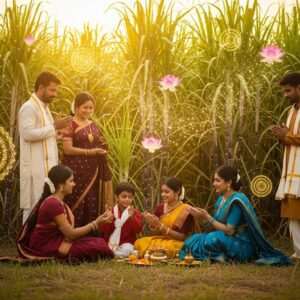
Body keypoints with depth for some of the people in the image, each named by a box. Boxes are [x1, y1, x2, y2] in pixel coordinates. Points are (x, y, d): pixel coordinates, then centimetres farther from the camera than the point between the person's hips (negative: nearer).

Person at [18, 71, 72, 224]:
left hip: (46, 167, 9)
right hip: (35, 168, -9)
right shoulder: (29, 108, -10)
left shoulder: (43, 107, 19)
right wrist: (54, 126, -20)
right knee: (34, 206, -9)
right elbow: (28, 133, -22)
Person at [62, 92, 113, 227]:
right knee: (76, 206, -8)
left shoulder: (93, 126, 16)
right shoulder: (70, 125, -4)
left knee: (92, 206, 4)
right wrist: (90, 152, -15)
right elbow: (68, 149, -12)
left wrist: (102, 149, 6)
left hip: (92, 172, 6)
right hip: (76, 171, -6)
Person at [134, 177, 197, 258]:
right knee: (140, 242, -22)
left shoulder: (185, 210, -8)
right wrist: (152, 224, -13)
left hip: (177, 243, -4)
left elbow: (183, 237, -13)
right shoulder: (160, 208, 7)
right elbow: (155, 233, 9)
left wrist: (160, 226, -19)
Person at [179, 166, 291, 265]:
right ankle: (222, 257, -3)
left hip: (243, 247, -8)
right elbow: (213, 228, 8)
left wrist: (207, 217, -17)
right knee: (192, 240, -7)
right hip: (226, 241, 8)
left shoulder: (236, 201, -16)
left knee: (212, 239, -34)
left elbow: (229, 230, -20)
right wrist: (204, 218, -9)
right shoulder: (221, 199, 10)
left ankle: (226, 258, -9)